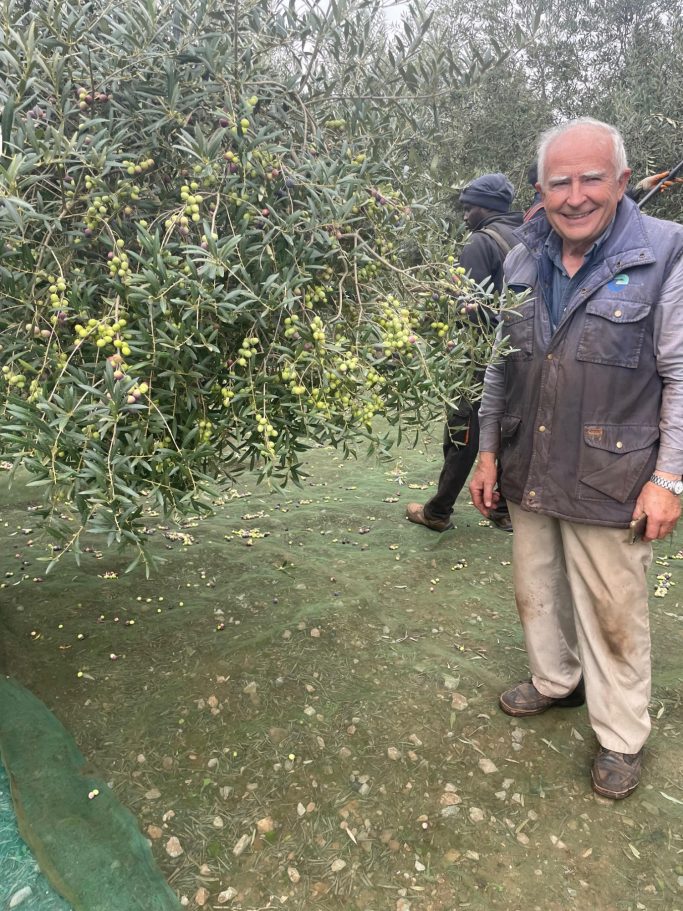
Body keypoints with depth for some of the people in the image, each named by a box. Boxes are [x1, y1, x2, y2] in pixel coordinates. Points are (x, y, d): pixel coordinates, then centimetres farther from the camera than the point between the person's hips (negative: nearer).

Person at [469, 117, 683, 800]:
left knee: (612, 611, 7)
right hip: (527, 474, 5)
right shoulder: (523, 260, 5)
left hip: (609, 481, -5)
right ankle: (555, 681, 46)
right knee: (535, 590, 20)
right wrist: (487, 451, 10)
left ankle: (621, 738, 29)